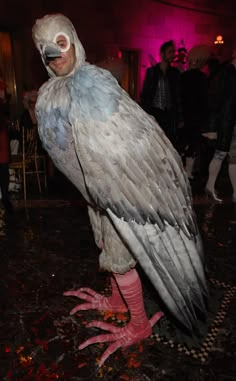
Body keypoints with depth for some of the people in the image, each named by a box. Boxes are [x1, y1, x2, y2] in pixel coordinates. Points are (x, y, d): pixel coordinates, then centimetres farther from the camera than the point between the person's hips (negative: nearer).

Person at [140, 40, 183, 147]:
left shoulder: (175, 72, 10)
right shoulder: (151, 71, 6)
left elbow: (178, 96, 10)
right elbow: (144, 93, 6)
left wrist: (180, 117, 5)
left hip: (170, 114, 2)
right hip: (154, 112, -1)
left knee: (171, 142, -4)